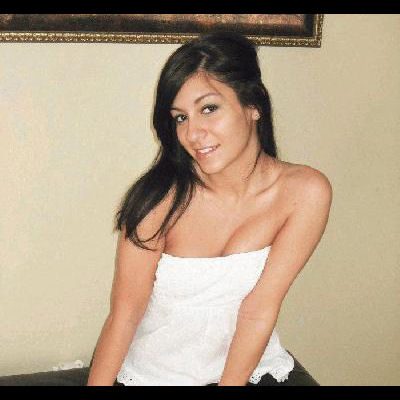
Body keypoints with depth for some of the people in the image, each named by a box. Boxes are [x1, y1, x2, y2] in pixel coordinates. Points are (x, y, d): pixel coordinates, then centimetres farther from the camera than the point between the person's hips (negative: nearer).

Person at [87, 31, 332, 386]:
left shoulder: (305, 193, -13)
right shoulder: (161, 197, -16)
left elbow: (258, 310, -12)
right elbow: (125, 313, -13)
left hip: (254, 364, 1)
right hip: (155, 374, 0)